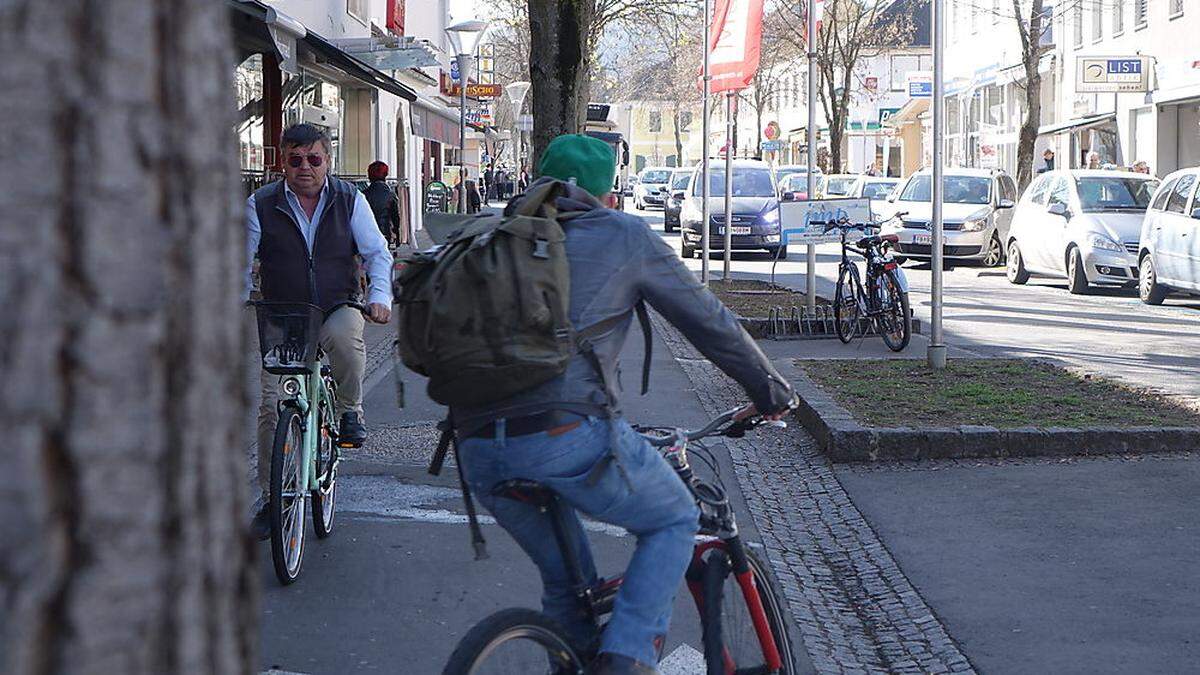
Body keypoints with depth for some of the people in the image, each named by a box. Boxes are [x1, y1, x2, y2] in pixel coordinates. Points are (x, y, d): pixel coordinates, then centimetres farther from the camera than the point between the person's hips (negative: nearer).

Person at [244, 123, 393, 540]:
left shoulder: (349, 200, 0)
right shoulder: (260, 206, -2)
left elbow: (377, 252, 1)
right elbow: (242, 261, 2)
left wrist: (379, 296, -16)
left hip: (337, 309, -1)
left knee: (345, 336, -38)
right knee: (272, 405, -7)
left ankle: (349, 412, -10)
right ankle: (271, 498, 6)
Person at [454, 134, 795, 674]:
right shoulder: (624, 235, 11)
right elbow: (709, 321, 16)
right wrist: (770, 391, 29)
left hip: (477, 448, 5)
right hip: (571, 435, -5)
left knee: (565, 581, 25)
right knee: (674, 522, 19)